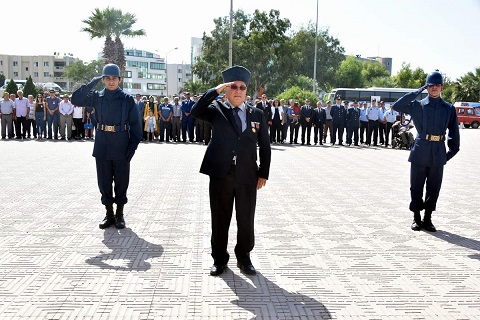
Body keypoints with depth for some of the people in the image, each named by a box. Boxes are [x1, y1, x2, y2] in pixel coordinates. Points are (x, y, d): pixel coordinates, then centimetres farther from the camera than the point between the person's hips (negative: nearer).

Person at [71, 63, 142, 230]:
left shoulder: (127, 99, -1)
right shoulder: (97, 97, 6)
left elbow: (135, 124, -1)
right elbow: (75, 99, -4)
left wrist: (133, 146, -8)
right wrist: (91, 84, -11)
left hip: (121, 147, -2)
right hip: (102, 146, 2)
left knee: (121, 182, 5)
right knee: (104, 182, 8)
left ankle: (120, 215, 19)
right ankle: (109, 215, 21)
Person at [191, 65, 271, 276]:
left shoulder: (257, 114, 7)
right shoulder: (217, 109, 3)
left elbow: (265, 147, 9)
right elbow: (196, 112, -16)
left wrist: (263, 173, 3)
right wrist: (215, 91, -17)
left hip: (248, 177, 1)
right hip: (221, 175, -1)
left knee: (246, 219, 9)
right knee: (220, 219, 9)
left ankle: (244, 257, 28)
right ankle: (219, 259, 25)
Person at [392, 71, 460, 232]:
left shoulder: (449, 109, 7)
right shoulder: (418, 105, 2)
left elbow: (454, 131, 11)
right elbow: (396, 106, -10)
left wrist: (452, 151, 3)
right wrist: (417, 92, -8)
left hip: (438, 154, 2)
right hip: (420, 152, -1)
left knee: (433, 188, 8)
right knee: (416, 187, 5)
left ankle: (427, 219, 20)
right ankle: (416, 218, 19)